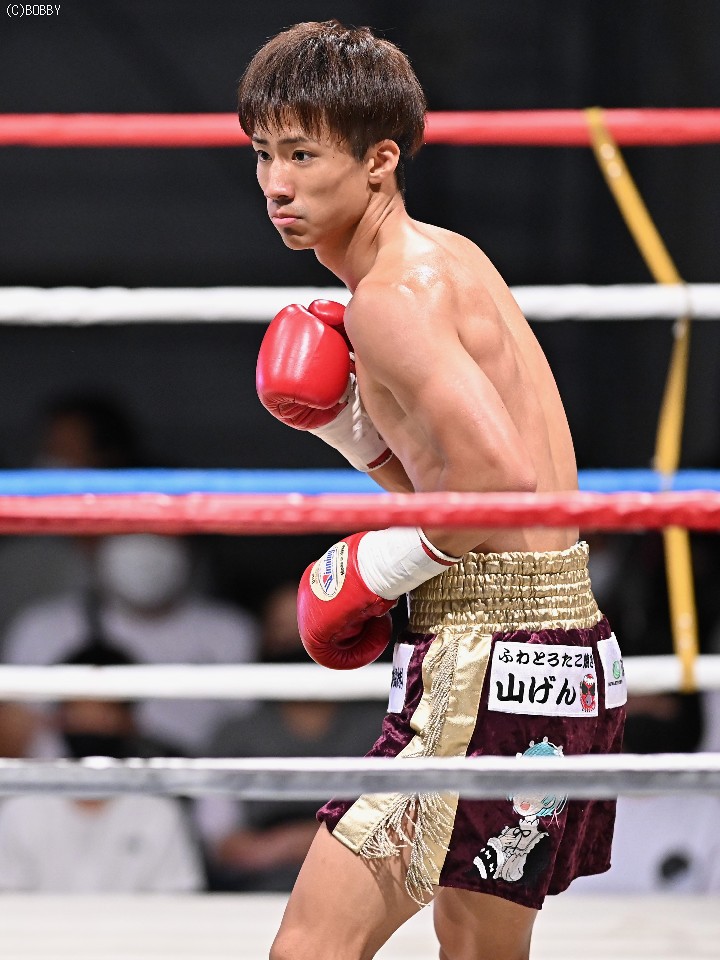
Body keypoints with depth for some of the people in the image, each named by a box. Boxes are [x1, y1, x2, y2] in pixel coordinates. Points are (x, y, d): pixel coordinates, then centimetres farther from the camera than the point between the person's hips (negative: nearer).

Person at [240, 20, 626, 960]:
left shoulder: (390, 298, -15)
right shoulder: (444, 256, 15)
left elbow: (501, 476, -27)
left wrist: (383, 568, -13)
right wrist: (344, 418, 3)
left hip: (490, 661, -11)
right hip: (562, 648, 11)